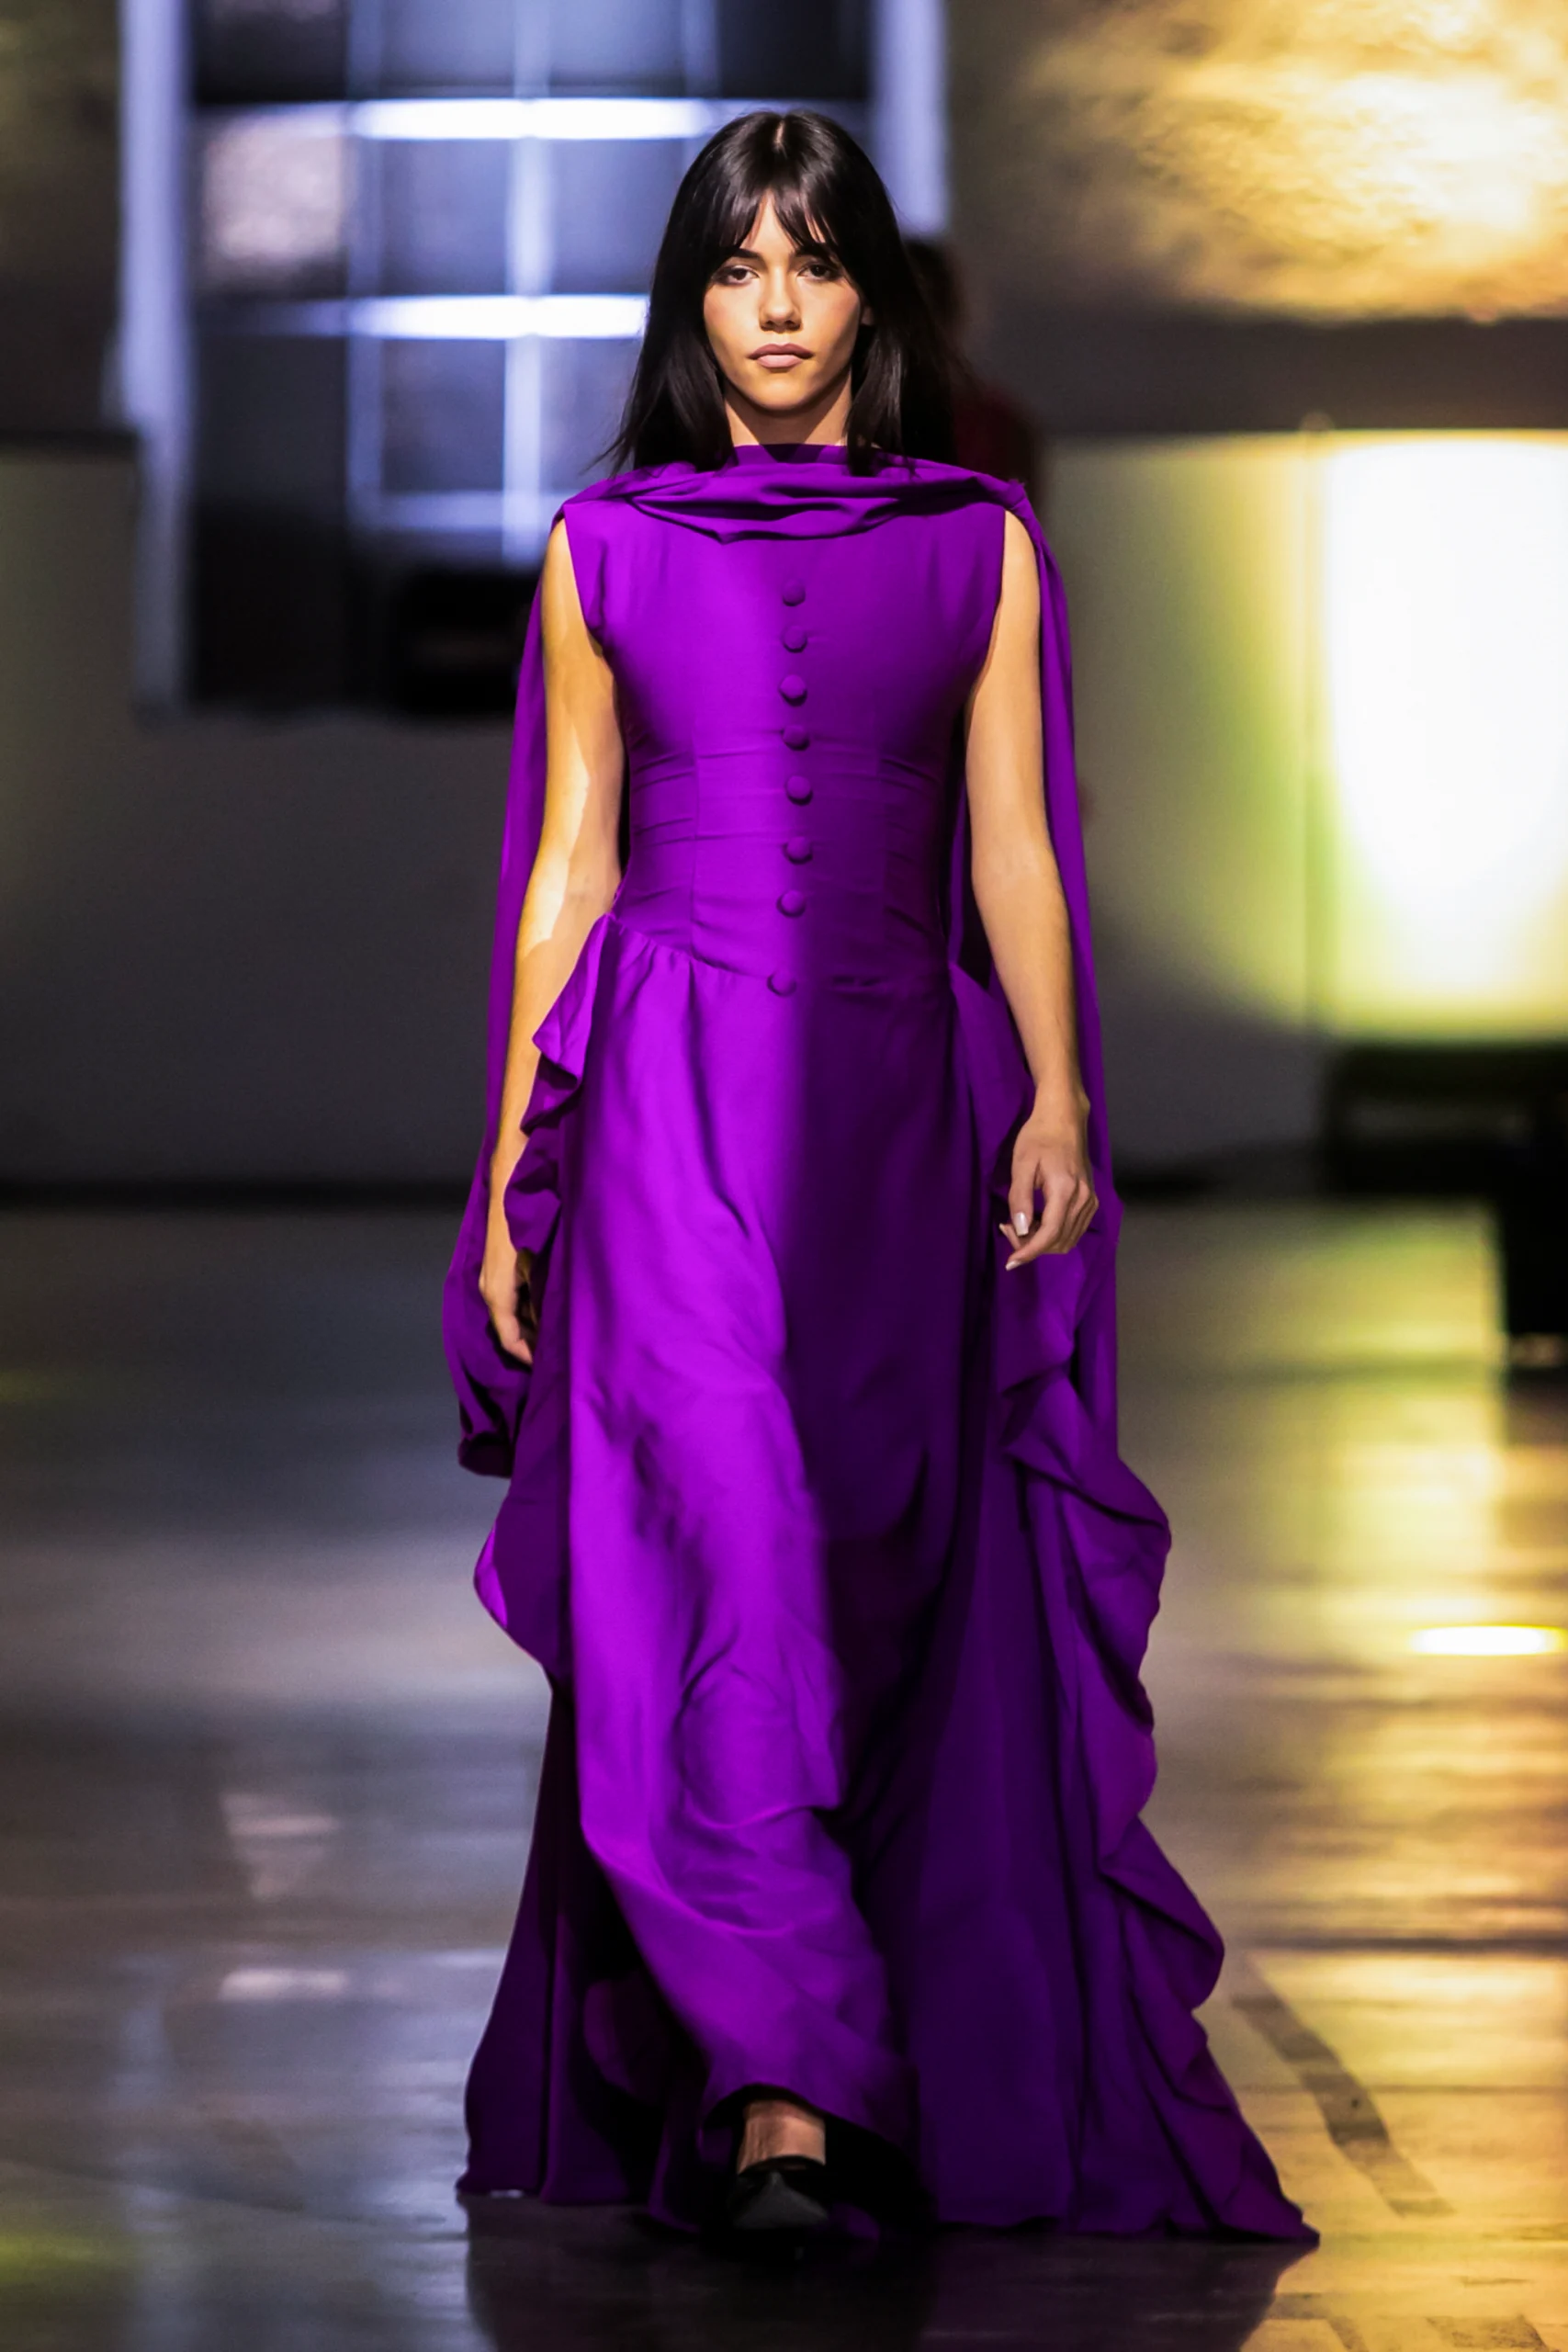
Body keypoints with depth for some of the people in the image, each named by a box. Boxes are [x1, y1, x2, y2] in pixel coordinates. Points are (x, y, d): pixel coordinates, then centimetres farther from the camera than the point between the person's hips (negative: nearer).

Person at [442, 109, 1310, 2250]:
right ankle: (783, 2100, -22)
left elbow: (1011, 851, 5)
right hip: (672, 1105, -1)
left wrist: (1060, 1097, -8)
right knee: (712, 1554, -16)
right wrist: (515, 1163, 5)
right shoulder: (605, 551, 9)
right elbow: (567, 866, 9)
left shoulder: (983, 549, 9)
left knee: (893, 1594, 2)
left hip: (898, 1108, 2)